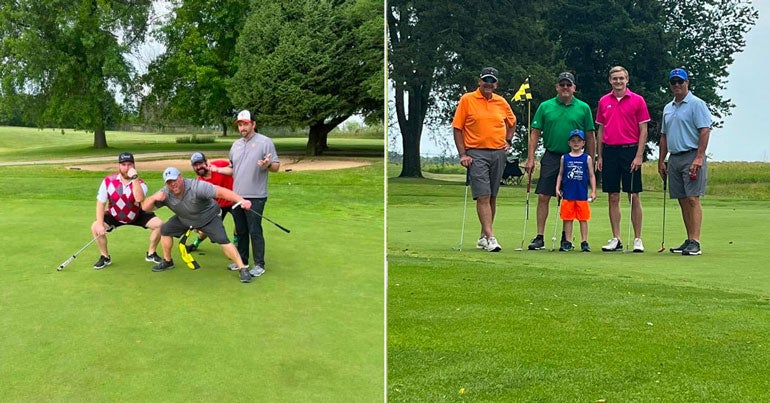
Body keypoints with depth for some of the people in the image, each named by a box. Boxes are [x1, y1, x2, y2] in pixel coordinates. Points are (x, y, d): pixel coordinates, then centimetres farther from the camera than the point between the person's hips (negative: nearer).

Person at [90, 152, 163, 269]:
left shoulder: (139, 183, -20)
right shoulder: (108, 180, -18)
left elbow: (139, 198, -43)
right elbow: (101, 203, -14)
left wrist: (134, 178, -44)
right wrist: (100, 224, -23)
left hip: (136, 215, 0)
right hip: (114, 215, 0)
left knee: (158, 224, -18)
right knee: (95, 227, -21)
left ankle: (151, 254, 5)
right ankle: (105, 257, 2)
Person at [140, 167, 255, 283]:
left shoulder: (196, 187, -37)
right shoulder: (165, 194, -21)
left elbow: (220, 191, -47)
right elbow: (145, 207, -15)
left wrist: (241, 200, -60)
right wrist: (154, 197, -38)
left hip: (209, 218, -5)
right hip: (184, 219, 5)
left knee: (222, 240, -23)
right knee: (165, 230, -3)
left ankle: (243, 269, -14)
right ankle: (167, 261, 19)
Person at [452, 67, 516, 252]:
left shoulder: (501, 102, 10)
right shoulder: (467, 100, -2)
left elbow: (512, 122, 29)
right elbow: (457, 128, -2)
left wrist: (508, 141, 15)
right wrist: (462, 154, -9)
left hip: (498, 153, 5)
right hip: (476, 153, -4)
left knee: (492, 197, 8)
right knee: (483, 196, -12)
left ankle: (483, 237, 18)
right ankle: (490, 238, -15)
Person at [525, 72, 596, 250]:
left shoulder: (583, 108, 4)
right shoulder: (545, 107, 4)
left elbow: (590, 137, 6)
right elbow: (535, 133, 3)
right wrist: (530, 158, -5)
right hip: (551, 157, 0)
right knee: (543, 197, -4)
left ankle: (566, 237, 16)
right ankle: (539, 237, 0)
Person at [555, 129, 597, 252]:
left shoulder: (587, 158, 4)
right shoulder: (565, 158, 8)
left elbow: (591, 176, 6)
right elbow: (560, 174, 13)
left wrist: (593, 191, 1)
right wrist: (557, 188, 3)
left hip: (582, 195, -1)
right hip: (567, 195, 1)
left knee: (583, 219, 3)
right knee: (567, 218, 5)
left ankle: (584, 242, 9)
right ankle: (567, 242, 11)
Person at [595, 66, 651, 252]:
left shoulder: (637, 100, 0)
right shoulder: (603, 101, 10)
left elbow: (643, 130, -2)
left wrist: (639, 156, -10)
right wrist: (599, 156, 8)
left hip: (630, 150, -3)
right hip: (609, 151, 3)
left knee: (634, 196, -1)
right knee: (613, 197, 5)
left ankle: (638, 239, 5)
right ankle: (616, 239, 10)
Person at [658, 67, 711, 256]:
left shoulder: (696, 104, -4)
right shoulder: (668, 108, 18)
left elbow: (705, 131, -12)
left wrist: (699, 158, -20)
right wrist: (661, 160, 17)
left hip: (692, 156, -7)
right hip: (674, 159, 7)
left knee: (693, 199, -11)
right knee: (683, 201, 7)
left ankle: (695, 242, -14)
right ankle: (689, 240, 11)